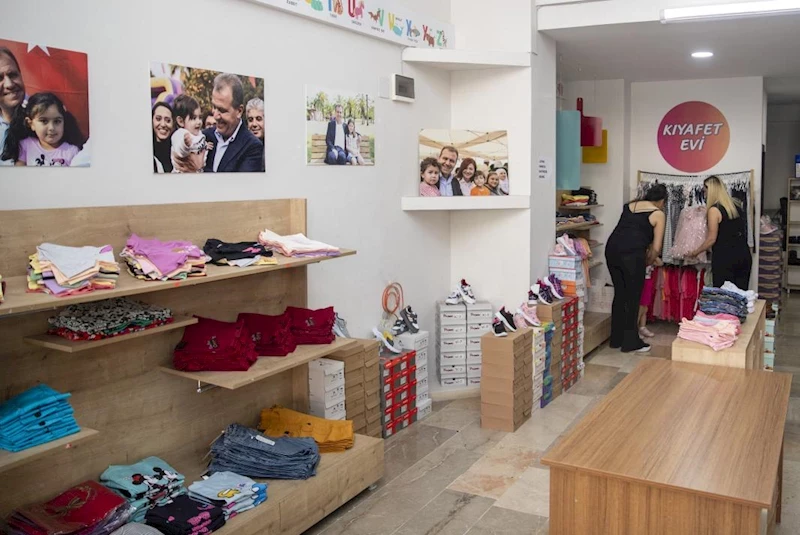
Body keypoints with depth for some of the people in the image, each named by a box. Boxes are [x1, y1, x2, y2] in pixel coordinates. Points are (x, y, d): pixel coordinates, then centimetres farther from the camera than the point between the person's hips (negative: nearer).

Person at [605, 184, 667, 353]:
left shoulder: (629, 205, 24)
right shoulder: (658, 214, 7)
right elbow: (656, 248, 4)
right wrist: (647, 263, 21)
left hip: (612, 248, 6)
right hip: (631, 253, -6)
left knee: (619, 294, 17)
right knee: (633, 298, 6)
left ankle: (616, 339, 24)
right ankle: (631, 343, 13)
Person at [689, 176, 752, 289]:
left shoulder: (714, 210, -9)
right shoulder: (737, 206, 10)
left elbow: (712, 239, -10)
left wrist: (695, 252, 4)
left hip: (724, 258, -7)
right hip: (744, 256, 7)